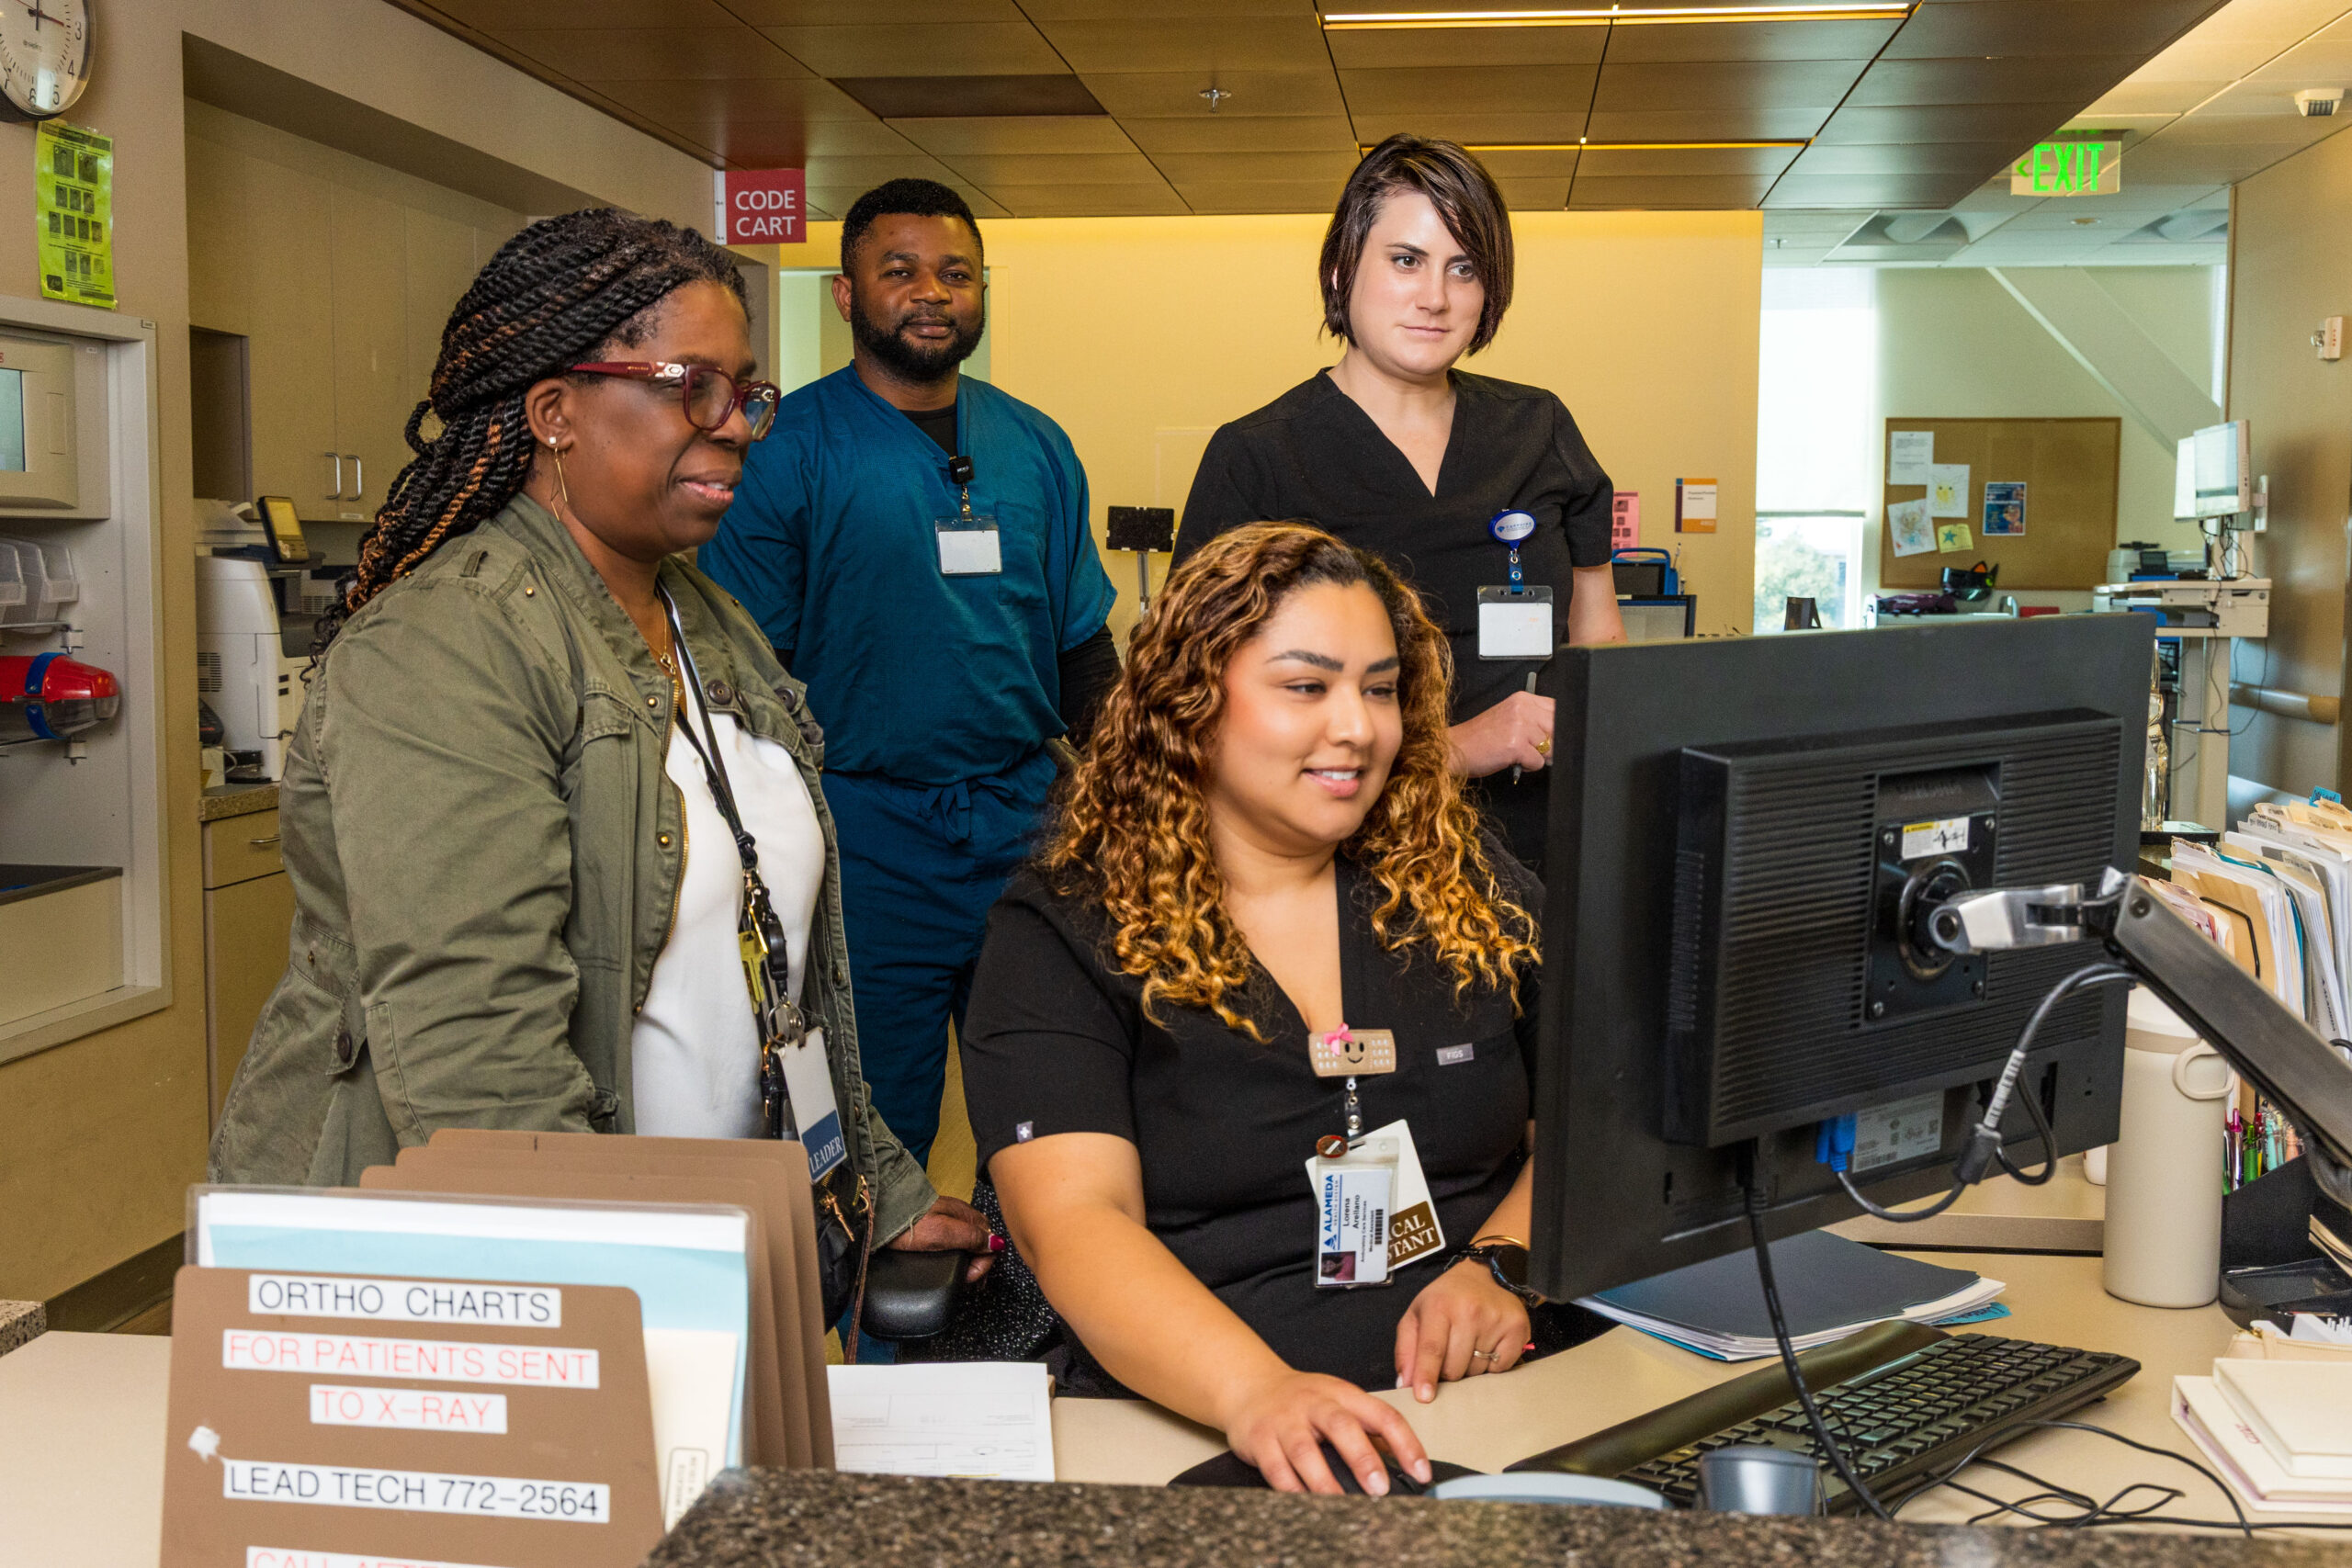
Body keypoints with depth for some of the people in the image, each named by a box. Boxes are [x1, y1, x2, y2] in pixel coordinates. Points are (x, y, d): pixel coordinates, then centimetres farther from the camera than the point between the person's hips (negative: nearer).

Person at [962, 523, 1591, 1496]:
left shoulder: (1470, 891, 14)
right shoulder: (1063, 933, 2)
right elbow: (1073, 1222, -10)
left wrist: (1501, 1264, -6)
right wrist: (1253, 1390, -27)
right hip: (1198, 1435, -3)